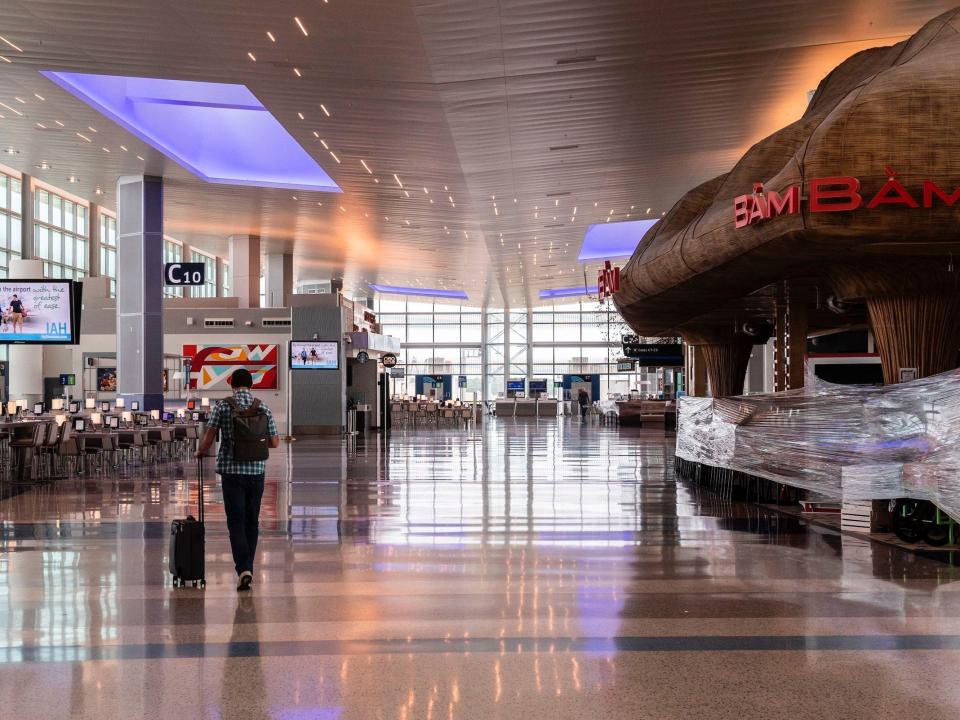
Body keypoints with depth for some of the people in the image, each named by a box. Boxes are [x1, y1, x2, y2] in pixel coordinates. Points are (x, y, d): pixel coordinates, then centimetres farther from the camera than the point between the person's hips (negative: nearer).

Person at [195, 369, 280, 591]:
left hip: (231, 470, -2)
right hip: (256, 470, 2)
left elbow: (209, 438, -7)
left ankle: (243, 568, -16)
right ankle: (248, 568, 21)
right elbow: (274, 442, 4)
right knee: (252, 521, 13)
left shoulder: (223, 406, -4)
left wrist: (201, 452, 13)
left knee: (236, 522, -2)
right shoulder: (263, 408, 3)